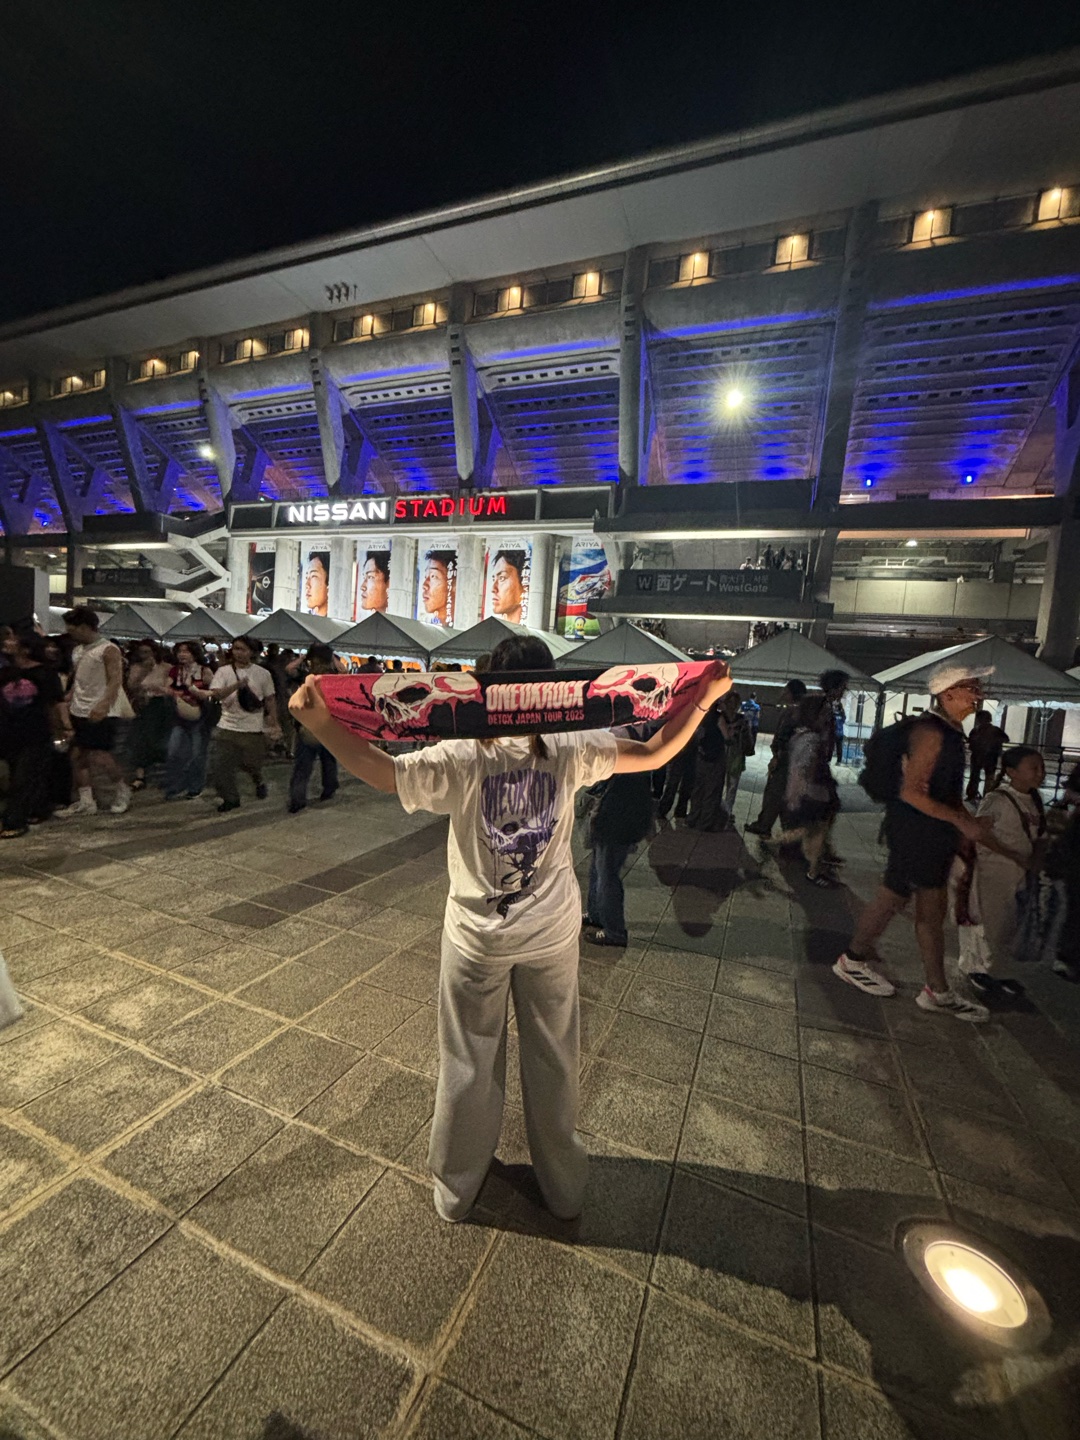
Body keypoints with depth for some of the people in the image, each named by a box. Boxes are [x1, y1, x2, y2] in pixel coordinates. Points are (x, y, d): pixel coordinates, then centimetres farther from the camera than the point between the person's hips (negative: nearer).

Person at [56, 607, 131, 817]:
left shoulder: (108, 650, -12)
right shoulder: (77, 650, 13)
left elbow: (115, 681, -20)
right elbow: (77, 680, 20)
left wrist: (103, 705, -32)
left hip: (101, 713, -8)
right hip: (79, 712, 8)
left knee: (99, 757, -8)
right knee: (78, 755, 8)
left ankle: (121, 791, 14)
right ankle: (85, 801, 15)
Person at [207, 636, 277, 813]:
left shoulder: (263, 674, 1)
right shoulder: (224, 671, 1)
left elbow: (270, 700, 7)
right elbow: (215, 695, -12)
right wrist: (236, 685, -27)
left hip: (253, 729, -1)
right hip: (226, 728, 2)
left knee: (250, 764, 7)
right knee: (218, 766, 1)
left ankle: (259, 781, 42)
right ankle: (230, 799, 20)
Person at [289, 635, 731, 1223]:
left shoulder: (462, 758, -21)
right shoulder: (571, 752, -16)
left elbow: (379, 769, -28)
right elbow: (654, 753, -11)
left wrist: (317, 722, -26)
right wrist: (705, 696, -4)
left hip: (477, 936, -1)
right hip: (553, 933, 2)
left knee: (469, 1062, 21)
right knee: (553, 1058, 23)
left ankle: (456, 1187, 45)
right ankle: (563, 1186, 46)